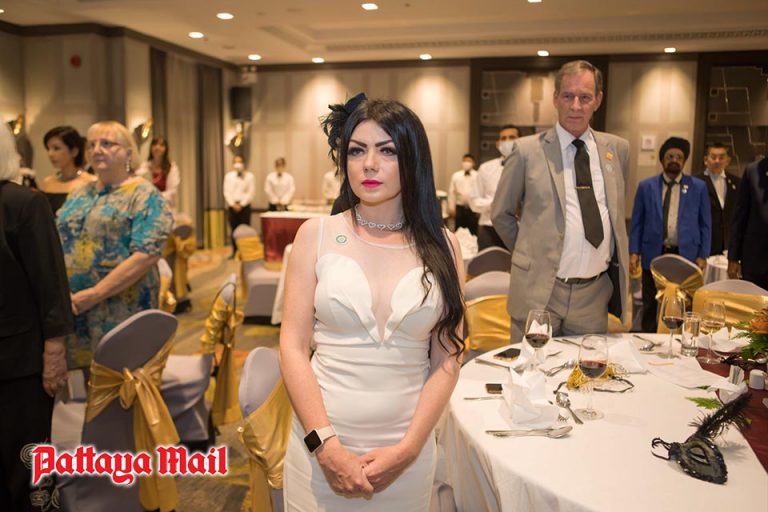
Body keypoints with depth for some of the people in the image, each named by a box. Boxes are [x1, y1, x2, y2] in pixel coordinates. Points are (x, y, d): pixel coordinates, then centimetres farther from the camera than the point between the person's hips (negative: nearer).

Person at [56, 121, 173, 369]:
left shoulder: (144, 195, -6)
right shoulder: (79, 194, 14)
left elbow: (146, 256, -17)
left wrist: (94, 294, -19)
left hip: (120, 310, -5)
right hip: (72, 308, 6)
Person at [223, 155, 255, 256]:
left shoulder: (249, 176, 2)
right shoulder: (228, 176, 9)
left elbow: (250, 192, -4)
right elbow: (227, 192, 4)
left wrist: (241, 204, -10)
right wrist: (233, 204, -7)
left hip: (244, 206, -2)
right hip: (232, 206, 2)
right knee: (234, 229, 5)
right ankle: (234, 252, 12)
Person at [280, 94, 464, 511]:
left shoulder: (441, 246, 0)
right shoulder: (316, 234, -3)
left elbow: (446, 360, 0)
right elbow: (293, 346, -4)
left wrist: (408, 448, -9)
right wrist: (325, 444, -11)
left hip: (405, 451, 1)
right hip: (320, 443, 0)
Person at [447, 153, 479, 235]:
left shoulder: (478, 176, -2)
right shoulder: (456, 175, 6)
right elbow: (451, 192, 7)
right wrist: (451, 207, 4)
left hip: (473, 208, -2)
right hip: (460, 207, 2)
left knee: (472, 232, 1)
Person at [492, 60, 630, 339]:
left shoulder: (617, 149, 7)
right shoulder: (527, 150, -5)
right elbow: (500, 214, 5)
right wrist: (530, 253, 6)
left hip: (595, 294, 4)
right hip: (540, 291, -3)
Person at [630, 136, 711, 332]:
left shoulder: (698, 187, 4)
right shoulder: (646, 186, 4)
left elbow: (705, 224, 5)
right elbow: (637, 222, 5)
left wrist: (702, 255, -1)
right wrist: (634, 251, -3)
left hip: (685, 255, 0)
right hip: (653, 254, 0)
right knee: (650, 307, 8)